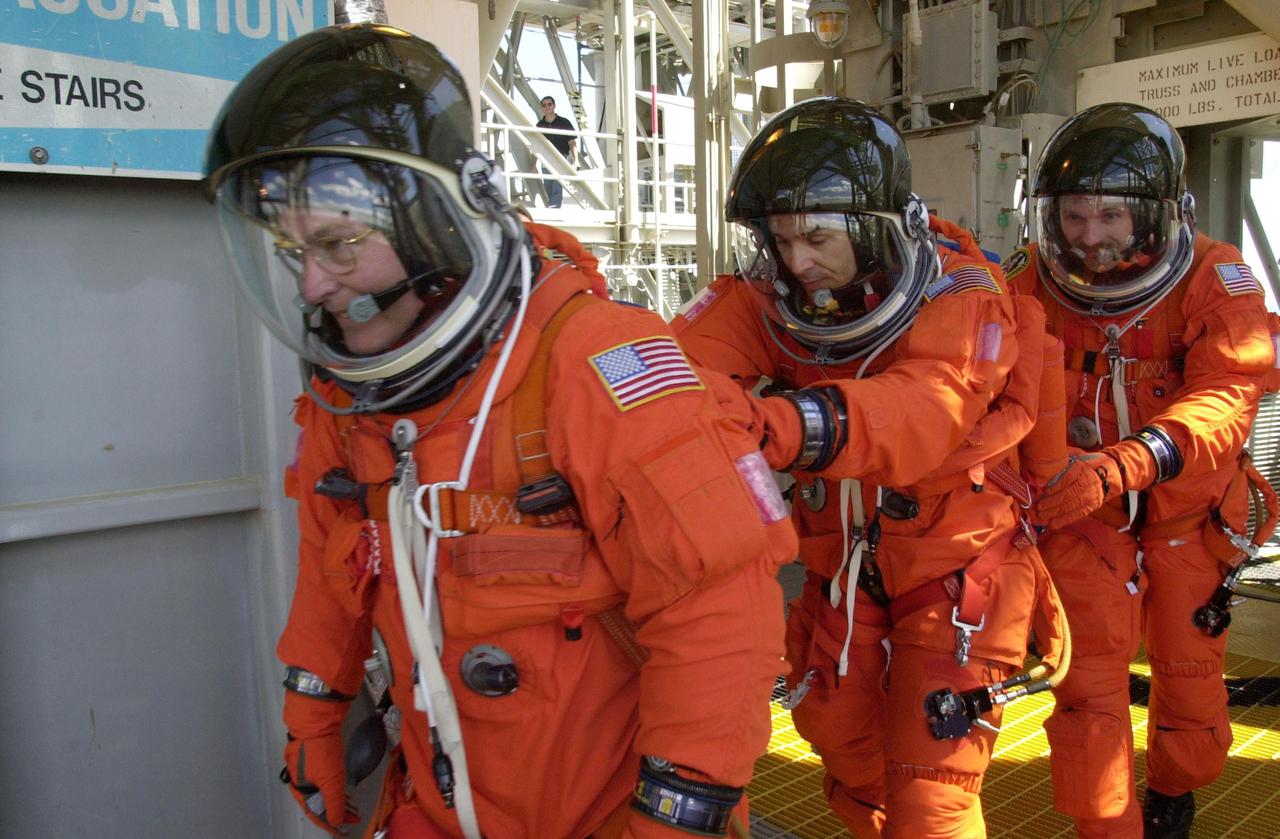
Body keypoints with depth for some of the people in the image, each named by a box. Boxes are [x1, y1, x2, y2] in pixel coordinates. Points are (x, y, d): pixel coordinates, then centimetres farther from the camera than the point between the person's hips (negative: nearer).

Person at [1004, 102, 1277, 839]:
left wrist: (1123, 464, -51)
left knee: (1189, 666, 17)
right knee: (1089, 673, -5)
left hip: (1187, 504, 1)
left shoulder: (1216, 280, -19)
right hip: (1083, 507, 0)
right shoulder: (1033, 282, -13)